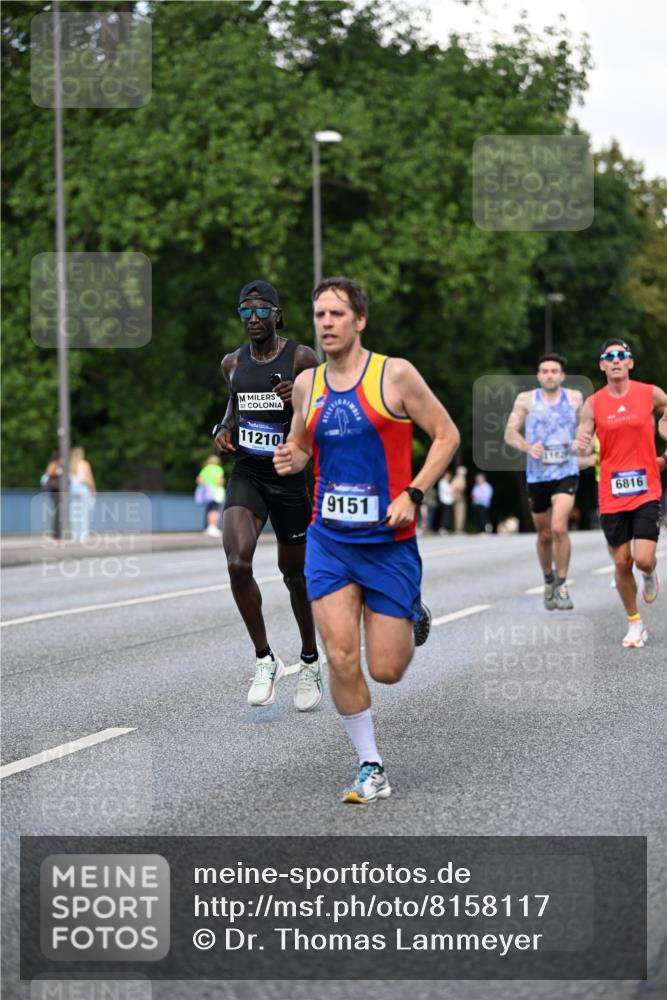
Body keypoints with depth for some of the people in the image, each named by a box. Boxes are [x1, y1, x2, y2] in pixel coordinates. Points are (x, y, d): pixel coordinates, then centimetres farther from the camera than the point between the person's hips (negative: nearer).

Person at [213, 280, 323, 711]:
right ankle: (265, 659, -7)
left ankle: (310, 662, 33)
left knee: (295, 574, 10)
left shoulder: (302, 359, -8)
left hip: (289, 477, -2)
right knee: (238, 563, -21)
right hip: (246, 477, 2)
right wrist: (224, 428, 5)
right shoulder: (233, 362, 6)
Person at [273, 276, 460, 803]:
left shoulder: (395, 374, -8)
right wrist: (291, 459, -4)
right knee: (341, 659, -9)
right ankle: (372, 769, 6)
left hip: (389, 541, -3)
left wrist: (412, 494, -14)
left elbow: (447, 434, -3)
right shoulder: (307, 384, 5)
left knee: (386, 670, 0)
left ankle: (413, 619, 36)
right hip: (329, 539, 3)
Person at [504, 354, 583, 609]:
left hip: (566, 473, -1)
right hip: (537, 475, 1)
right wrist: (528, 447, -23)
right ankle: (549, 581, 35)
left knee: (559, 528, -20)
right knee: (544, 535, 11)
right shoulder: (526, 399, 0)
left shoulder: (575, 398, 4)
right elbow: (510, 433, -4)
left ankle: (562, 585, -9)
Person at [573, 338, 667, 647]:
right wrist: (579, 446, -23)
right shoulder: (593, 404, 0)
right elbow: (580, 445, -1)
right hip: (612, 494, 1)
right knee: (621, 562, 5)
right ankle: (635, 624, 22)